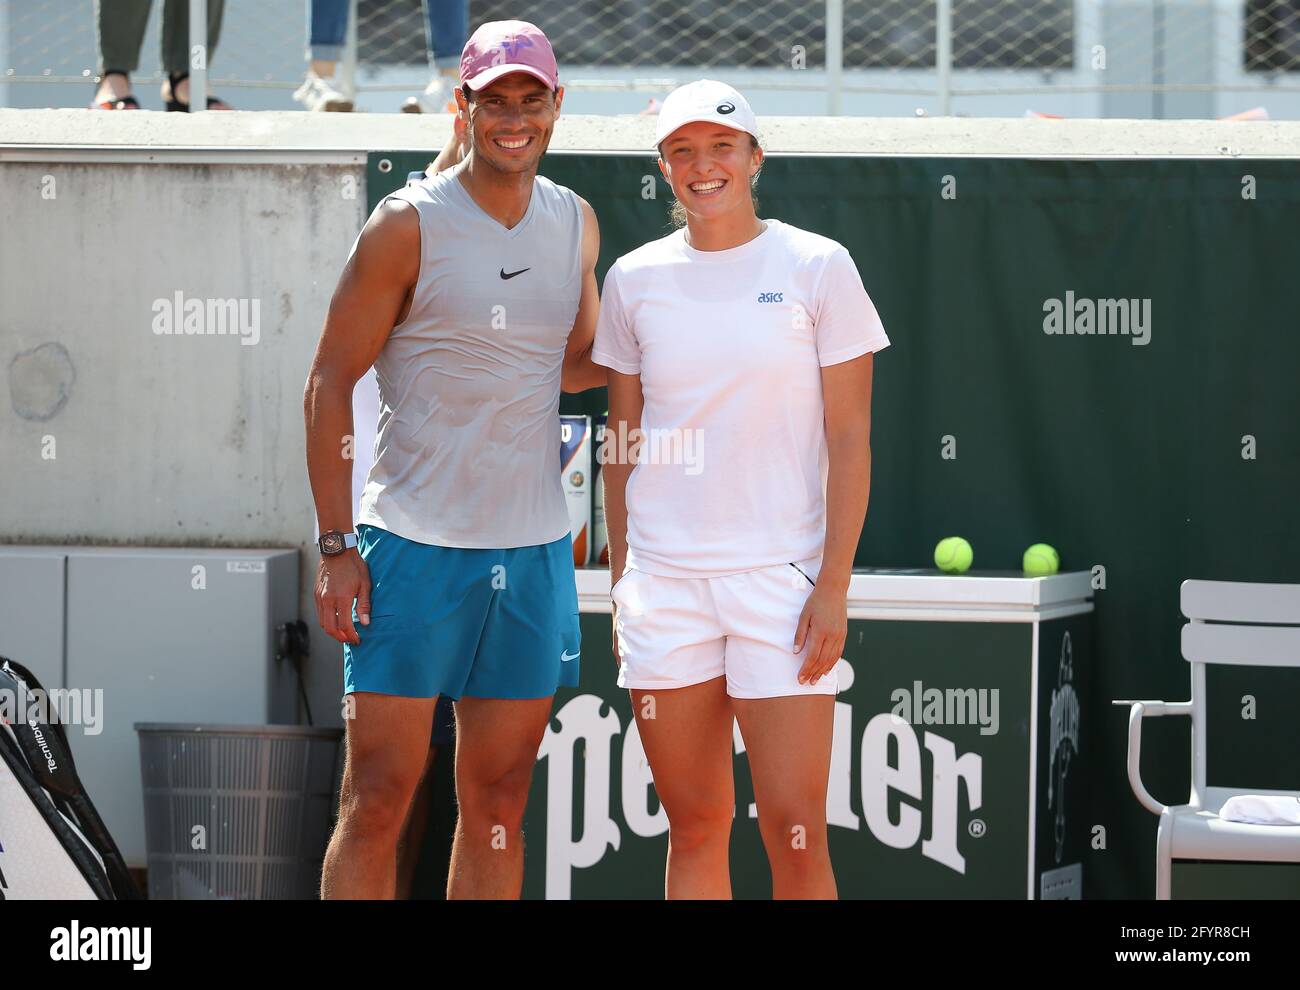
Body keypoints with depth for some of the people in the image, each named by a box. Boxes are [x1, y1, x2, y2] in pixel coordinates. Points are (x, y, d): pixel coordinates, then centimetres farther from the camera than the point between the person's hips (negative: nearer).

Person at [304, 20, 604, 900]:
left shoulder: (576, 223, 9)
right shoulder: (409, 225, -6)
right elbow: (329, 384, -5)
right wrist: (336, 548, -10)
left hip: (534, 553, 5)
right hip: (414, 551, -5)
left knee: (499, 805, 6)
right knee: (377, 800, -6)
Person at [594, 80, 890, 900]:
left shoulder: (818, 268, -1)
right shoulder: (637, 279, 7)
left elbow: (850, 438, -2)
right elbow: (624, 438, 14)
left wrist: (833, 586, -8)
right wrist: (621, 581, 9)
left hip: (781, 578, -3)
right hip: (663, 578, 3)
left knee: (795, 832, -9)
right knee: (694, 825, 5)